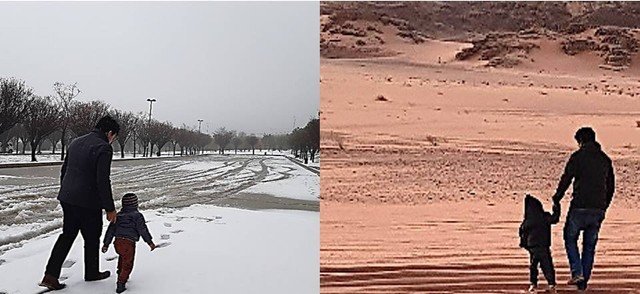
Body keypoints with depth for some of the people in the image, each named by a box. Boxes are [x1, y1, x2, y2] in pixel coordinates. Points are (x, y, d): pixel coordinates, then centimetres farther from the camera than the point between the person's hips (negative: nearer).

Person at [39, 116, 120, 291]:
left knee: (67, 235, 16)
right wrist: (110, 208, -14)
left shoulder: (76, 143, 11)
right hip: (88, 203, -7)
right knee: (92, 238, 12)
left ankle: (50, 276, 10)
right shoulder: (104, 148, -16)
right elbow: (103, 182, -20)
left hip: (67, 199, 7)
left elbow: (64, 171, 19)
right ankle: (91, 273, 28)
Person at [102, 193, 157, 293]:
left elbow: (110, 230, 15)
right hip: (129, 244, -6)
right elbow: (143, 230, -6)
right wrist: (150, 242, -1)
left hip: (117, 242, 6)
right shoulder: (137, 216, -2)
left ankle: (121, 275, 38)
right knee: (127, 264, 1)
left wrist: (106, 244, 19)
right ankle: (121, 282, -9)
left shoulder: (117, 216, 15)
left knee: (122, 257, 31)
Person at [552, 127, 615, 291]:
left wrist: (556, 200, 3)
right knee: (589, 246, 12)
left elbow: (565, 180, -8)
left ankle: (577, 273, -1)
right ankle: (583, 281, 15)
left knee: (570, 237, 13)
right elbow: (611, 187, 16)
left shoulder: (578, 157, -5)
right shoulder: (605, 159, 12)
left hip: (580, 208, -5)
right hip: (598, 210, 5)